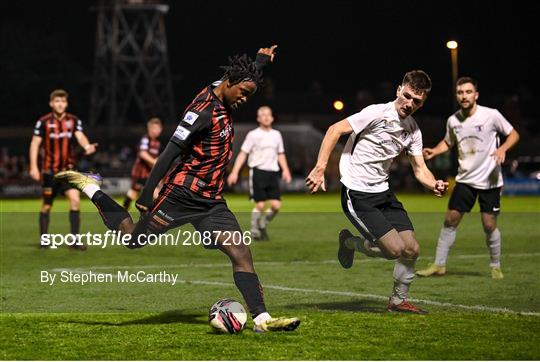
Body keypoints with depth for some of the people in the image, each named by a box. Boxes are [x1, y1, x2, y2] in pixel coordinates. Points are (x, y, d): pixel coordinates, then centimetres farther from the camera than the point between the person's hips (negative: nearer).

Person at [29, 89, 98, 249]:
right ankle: (43, 240, 19)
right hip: (50, 170, -1)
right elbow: (35, 143, -4)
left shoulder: (74, 121, 1)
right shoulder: (43, 122, -5)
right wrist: (33, 167, -12)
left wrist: (87, 146, -38)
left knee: (75, 199, -14)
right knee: (47, 204, 4)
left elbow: (80, 136, -15)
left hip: (69, 169, 1)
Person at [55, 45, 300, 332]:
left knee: (241, 253, -8)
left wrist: (260, 61, 47)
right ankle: (90, 188, 26)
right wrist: (147, 193, -24)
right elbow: (171, 151, -22)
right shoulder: (204, 110, -20)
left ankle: (262, 319, -11)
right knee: (133, 238, 7)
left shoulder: (223, 101, 7)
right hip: (181, 194, -7)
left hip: (211, 201, 7)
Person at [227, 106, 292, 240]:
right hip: (258, 171, -4)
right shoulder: (253, 135, 0)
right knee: (260, 205, -9)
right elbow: (243, 153, -2)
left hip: (272, 172, 4)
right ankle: (255, 231, 8)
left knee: (276, 205, -5)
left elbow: (280, 154, 23)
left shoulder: (276, 135, 13)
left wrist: (285, 170, 10)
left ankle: (263, 225, 18)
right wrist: (235, 172, -9)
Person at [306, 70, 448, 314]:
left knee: (412, 249, 0)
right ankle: (350, 242, 14)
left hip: (383, 192, 7)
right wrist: (320, 168, -26)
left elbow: (419, 168, 9)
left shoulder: (413, 130, 7)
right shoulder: (377, 113, -15)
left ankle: (399, 301, 22)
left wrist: (434, 185, -13)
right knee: (395, 249, -15)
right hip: (357, 194, -7)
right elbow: (335, 130, -17)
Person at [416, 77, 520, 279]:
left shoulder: (491, 116, -11)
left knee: (489, 225, -3)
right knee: (450, 220, 0)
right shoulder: (453, 121, 1)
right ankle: (439, 265, 9)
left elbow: (513, 134, -1)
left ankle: (496, 266, 16)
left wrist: (502, 149, -20)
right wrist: (433, 152, 1)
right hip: (465, 179, 4)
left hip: (490, 181, -4)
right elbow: (448, 143, 20)